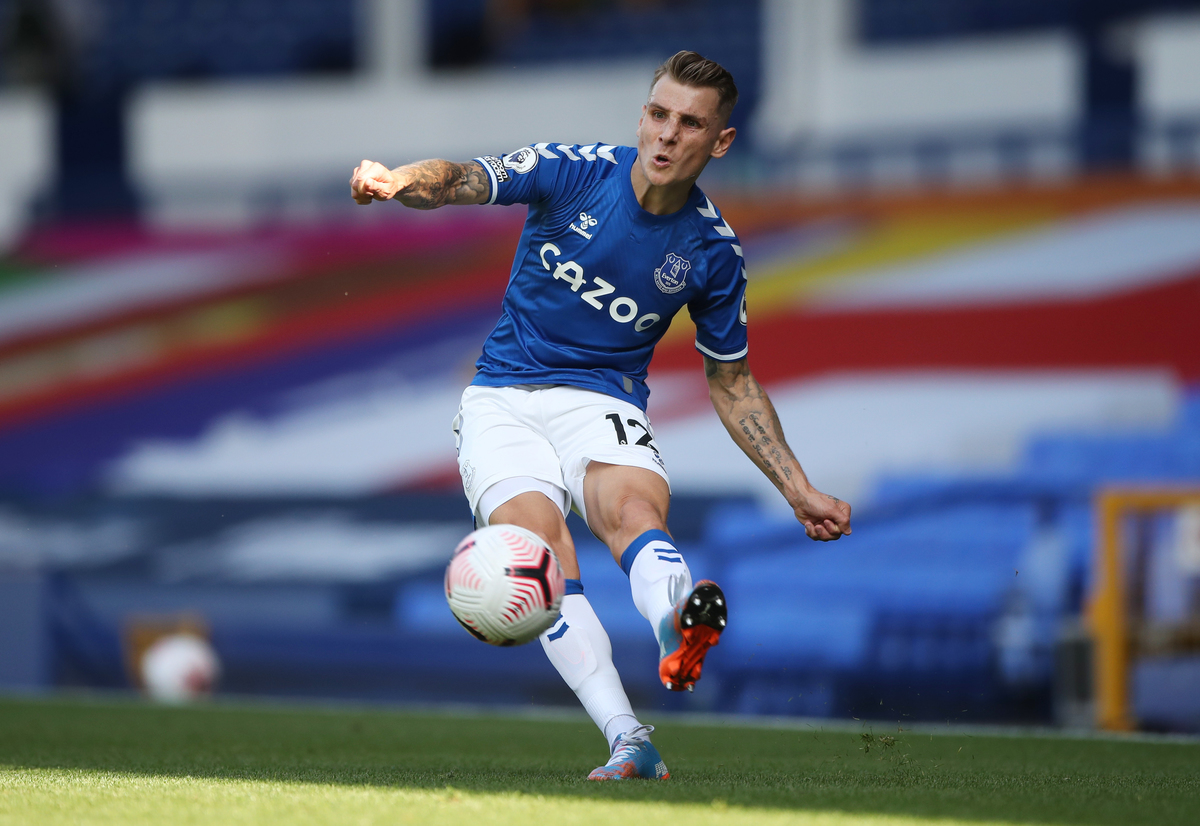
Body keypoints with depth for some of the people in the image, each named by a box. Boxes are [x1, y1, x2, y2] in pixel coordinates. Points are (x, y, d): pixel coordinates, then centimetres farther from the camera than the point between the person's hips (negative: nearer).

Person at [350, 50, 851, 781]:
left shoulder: (713, 250, 2)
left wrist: (799, 490, 7)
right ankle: (628, 740, -40)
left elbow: (732, 382, 14)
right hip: (505, 397, 0)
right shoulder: (575, 172, -5)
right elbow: (462, 181, -21)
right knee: (537, 536, -29)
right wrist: (400, 181, -45)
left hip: (606, 404, 0)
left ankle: (680, 628, -69)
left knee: (635, 504, -35)